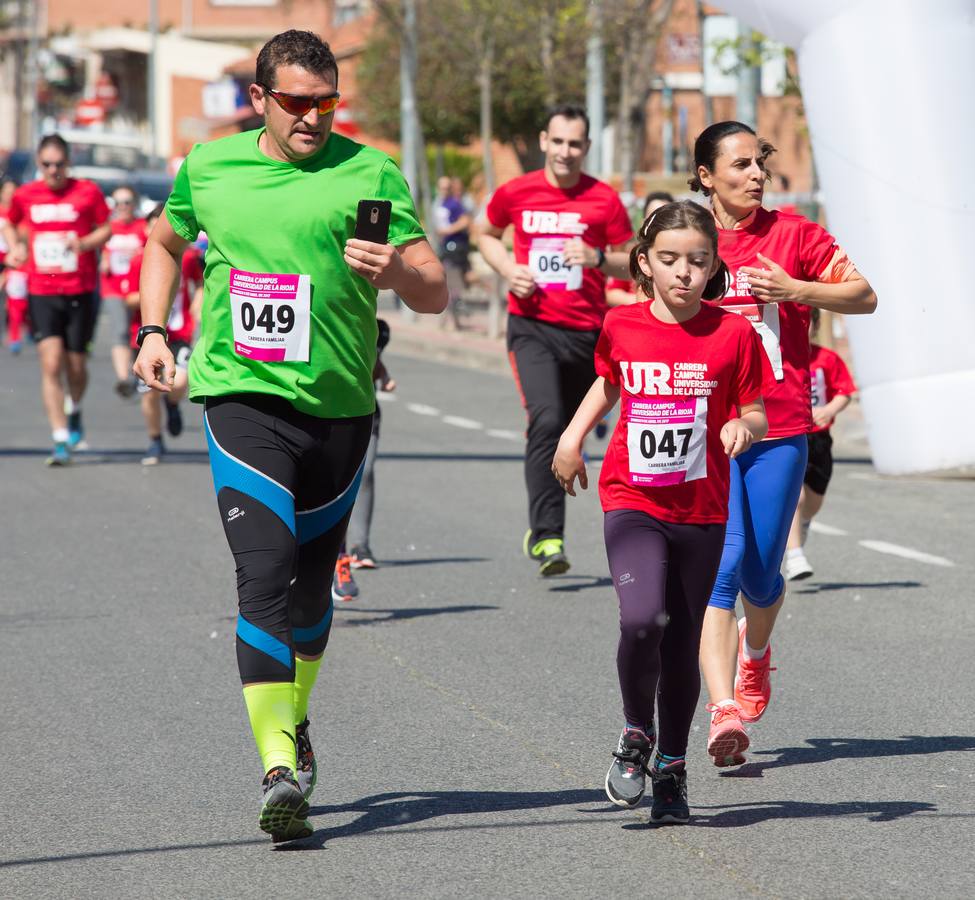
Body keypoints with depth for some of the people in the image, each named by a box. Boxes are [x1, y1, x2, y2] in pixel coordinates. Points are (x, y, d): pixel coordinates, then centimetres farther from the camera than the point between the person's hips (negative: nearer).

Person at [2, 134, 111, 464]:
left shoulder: (87, 192, -3)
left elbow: (106, 228, 4)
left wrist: (85, 243, -15)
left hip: (80, 291, 0)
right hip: (41, 292, 0)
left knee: (76, 365, 6)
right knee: (51, 364, -12)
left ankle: (74, 411, 40)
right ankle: (61, 440, -10)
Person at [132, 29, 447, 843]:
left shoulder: (369, 175, 0)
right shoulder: (208, 168, 5)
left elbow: (436, 295, -1)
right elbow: (164, 243, 26)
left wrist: (399, 270, -23)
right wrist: (153, 331, 13)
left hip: (339, 408, 1)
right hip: (243, 399, -1)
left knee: (312, 581, 14)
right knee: (265, 575, -17)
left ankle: (295, 720, 40)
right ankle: (279, 767, -22)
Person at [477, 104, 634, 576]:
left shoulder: (604, 199, 0)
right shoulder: (515, 193, 2)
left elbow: (631, 262, 7)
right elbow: (486, 235, 20)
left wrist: (598, 258, -14)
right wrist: (508, 269, 1)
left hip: (588, 330, 2)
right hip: (532, 325, -2)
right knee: (546, 419, -22)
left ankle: (542, 528, 34)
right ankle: (547, 535, -23)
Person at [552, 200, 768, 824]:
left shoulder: (732, 334, -4)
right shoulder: (621, 326, 1)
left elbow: (756, 413, 1)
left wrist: (744, 427, -20)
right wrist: (573, 435, 13)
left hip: (702, 512, 0)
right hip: (632, 502, 0)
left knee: (683, 647, 6)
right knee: (642, 621, -21)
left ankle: (672, 766, 25)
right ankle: (636, 734, 5)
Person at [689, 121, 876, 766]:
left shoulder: (792, 234, 2)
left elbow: (864, 297, 2)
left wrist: (794, 289, -12)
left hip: (779, 429, 1)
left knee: (761, 571, 6)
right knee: (723, 564, -14)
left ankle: (755, 652, 40)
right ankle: (724, 711, -18)